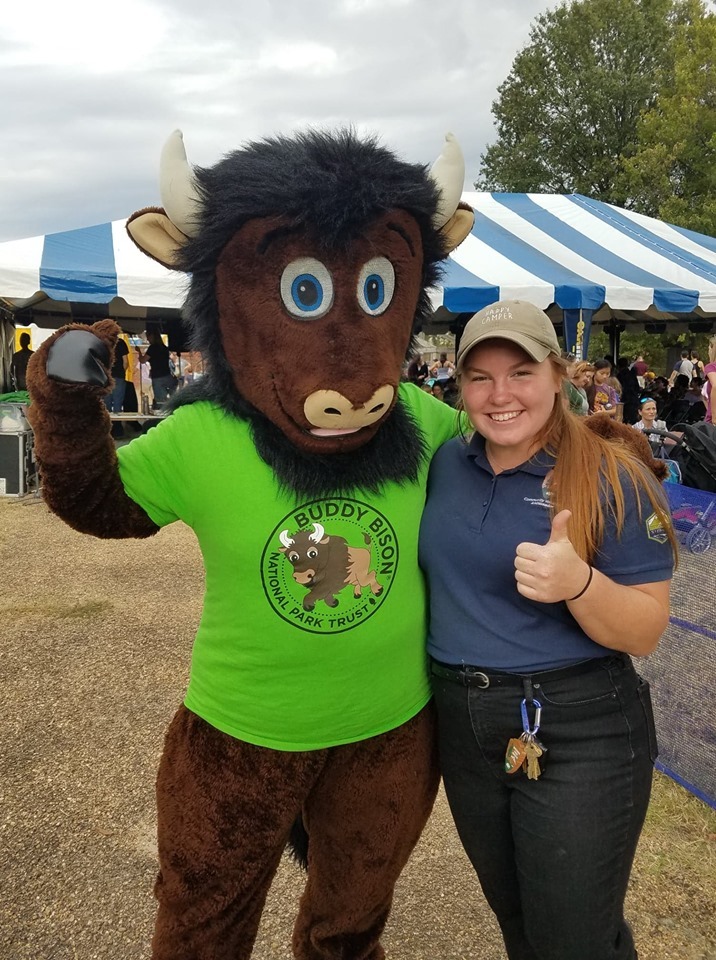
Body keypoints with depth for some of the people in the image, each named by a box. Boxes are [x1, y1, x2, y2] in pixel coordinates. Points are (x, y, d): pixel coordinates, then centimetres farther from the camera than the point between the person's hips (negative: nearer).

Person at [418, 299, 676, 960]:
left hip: (580, 736, -5)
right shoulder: (444, 465, 0)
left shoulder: (613, 479, -14)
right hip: (461, 726, 5)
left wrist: (579, 583, -33)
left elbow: (645, 634, -15)